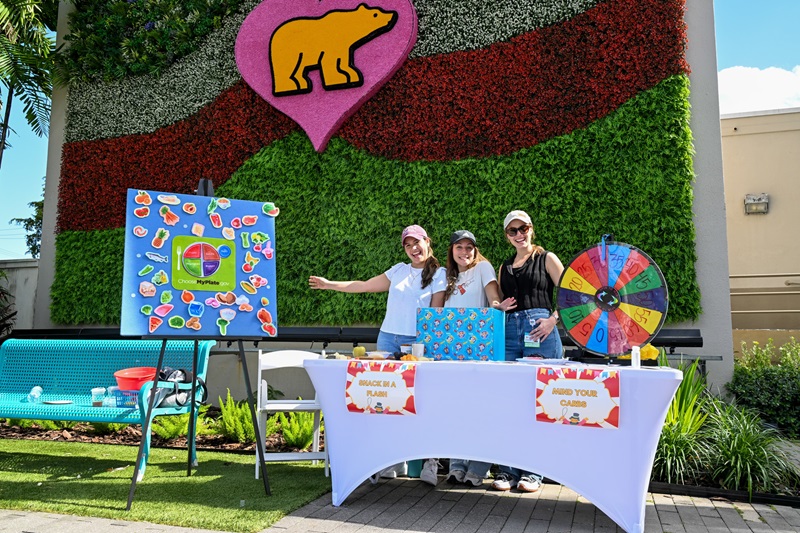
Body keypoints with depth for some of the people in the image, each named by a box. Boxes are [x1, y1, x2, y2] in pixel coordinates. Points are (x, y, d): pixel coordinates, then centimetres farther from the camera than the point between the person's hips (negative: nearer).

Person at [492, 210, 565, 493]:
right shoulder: (505, 267, 21)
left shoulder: (546, 258, 8)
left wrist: (553, 319, -11)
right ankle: (509, 470, 9)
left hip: (539, 330, -4)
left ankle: (533, 472, 9)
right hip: (509, 331, 4)